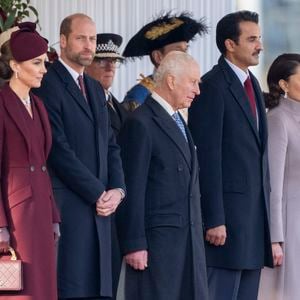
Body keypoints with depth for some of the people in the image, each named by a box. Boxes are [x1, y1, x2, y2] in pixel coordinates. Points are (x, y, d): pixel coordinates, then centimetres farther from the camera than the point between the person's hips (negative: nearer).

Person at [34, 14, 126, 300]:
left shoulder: (95, 89, 21)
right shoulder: (48, 85, -7)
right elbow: (58, 150, -14)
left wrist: (116, 189, 2)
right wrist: (98, 194, -11)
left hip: (99, 206, 8)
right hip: (68, 207, -8)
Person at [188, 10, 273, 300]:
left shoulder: (252, 84, 17)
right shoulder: (213, 87, -11)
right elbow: (207, 157, -15)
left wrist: (264, 207, 15)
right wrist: (214, 219, -18)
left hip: (255, 209, 8)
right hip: (228, 208, -8)